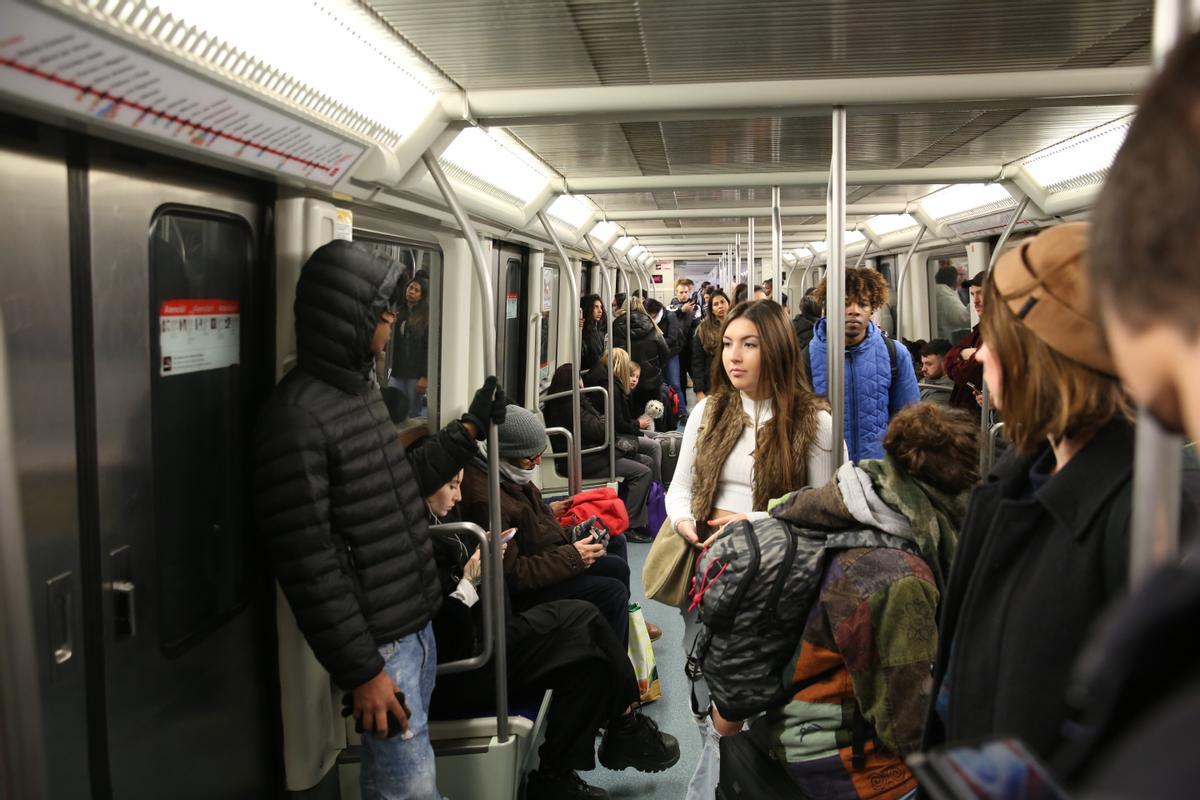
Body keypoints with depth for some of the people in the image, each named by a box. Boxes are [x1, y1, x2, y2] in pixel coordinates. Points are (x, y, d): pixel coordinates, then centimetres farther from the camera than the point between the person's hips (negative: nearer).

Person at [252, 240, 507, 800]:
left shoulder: (362, 387, 10)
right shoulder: (296, 417, -21)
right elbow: (308, 564, -22)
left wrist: (470, 428, 22)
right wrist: (360, 670, -18)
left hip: (416, 625, 9)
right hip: (379, 643, -9)